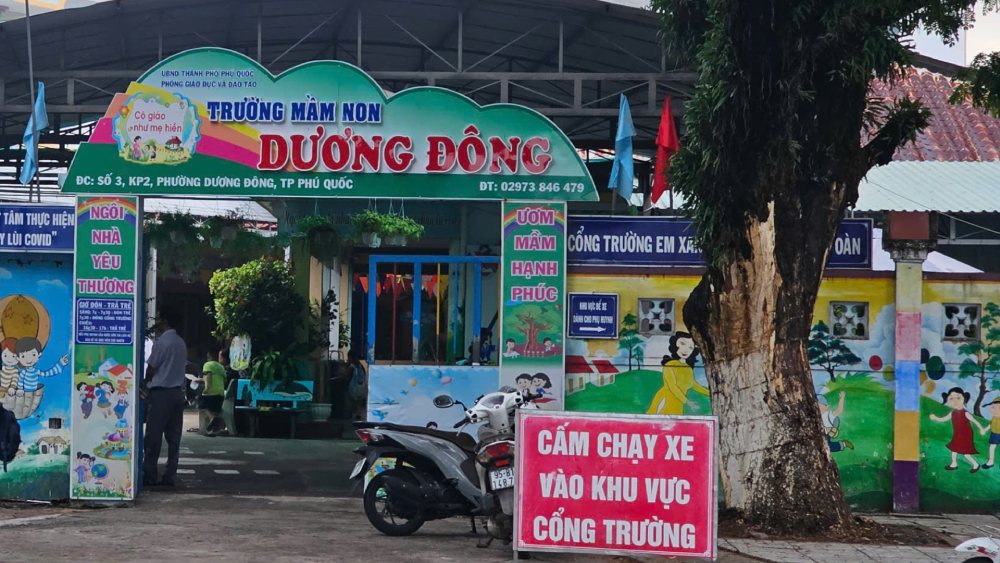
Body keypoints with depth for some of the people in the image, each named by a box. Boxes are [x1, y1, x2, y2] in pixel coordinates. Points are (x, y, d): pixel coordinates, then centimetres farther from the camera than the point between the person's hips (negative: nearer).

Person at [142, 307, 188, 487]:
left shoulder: (162, 342, -11)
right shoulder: (181, 343, 12)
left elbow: (151, 369, -7)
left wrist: (146, 383, 12)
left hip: (161, 392, -7)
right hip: (178, 391, 7)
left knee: (154, 435, -3)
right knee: (173, 437, 6)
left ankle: (149, 474, -3)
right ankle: (170, 475, 6)